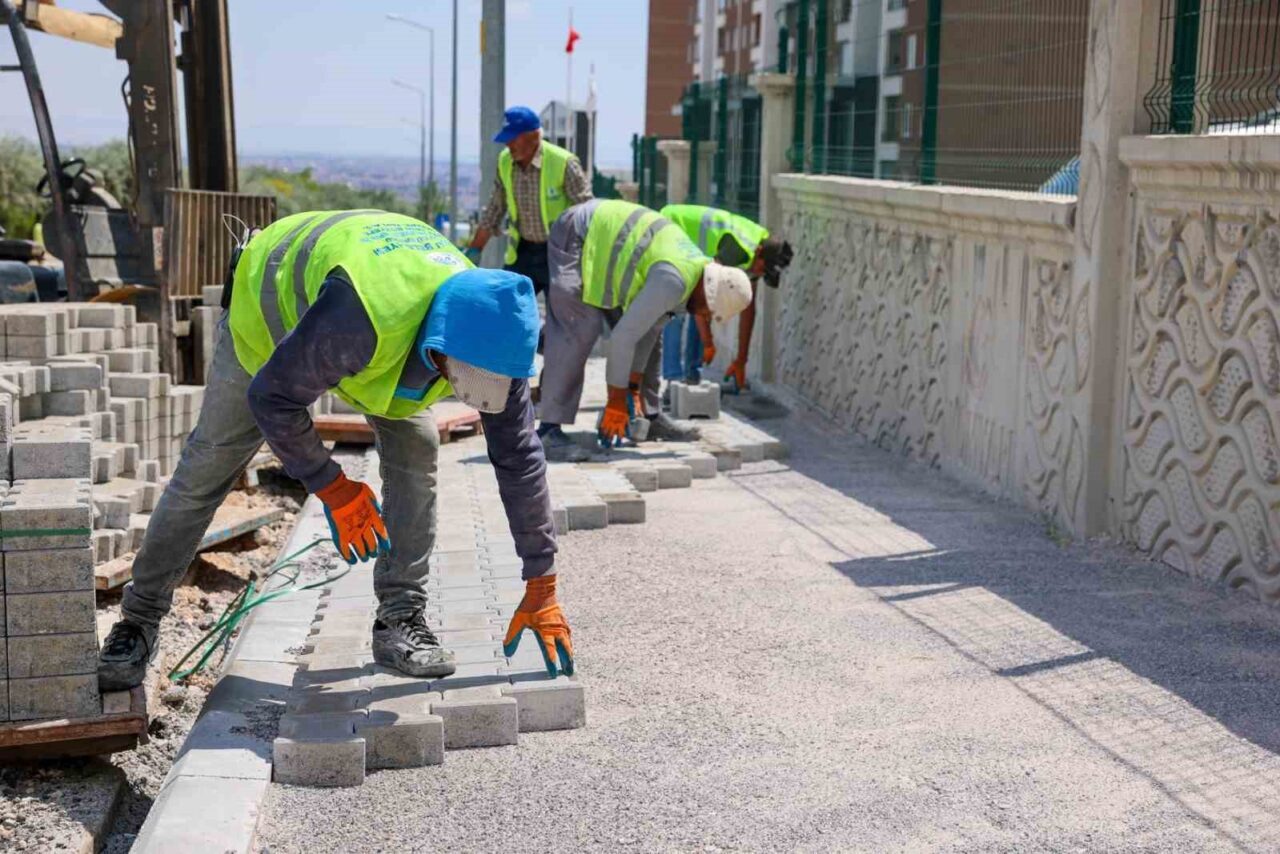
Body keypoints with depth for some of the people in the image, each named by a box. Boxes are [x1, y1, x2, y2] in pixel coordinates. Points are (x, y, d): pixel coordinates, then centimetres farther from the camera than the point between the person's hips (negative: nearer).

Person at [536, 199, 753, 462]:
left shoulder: (698, 266, 1)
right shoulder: (674, 281, -29)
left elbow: (642, 328, 7)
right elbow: (624, 335, -28)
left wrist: (633, 389, 6)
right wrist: (617, 400, -18)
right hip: (577, 235, -10)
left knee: (647, 325, 8)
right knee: (579, 332, -19)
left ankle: (646, 412, 18)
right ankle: (549, 429, -19)